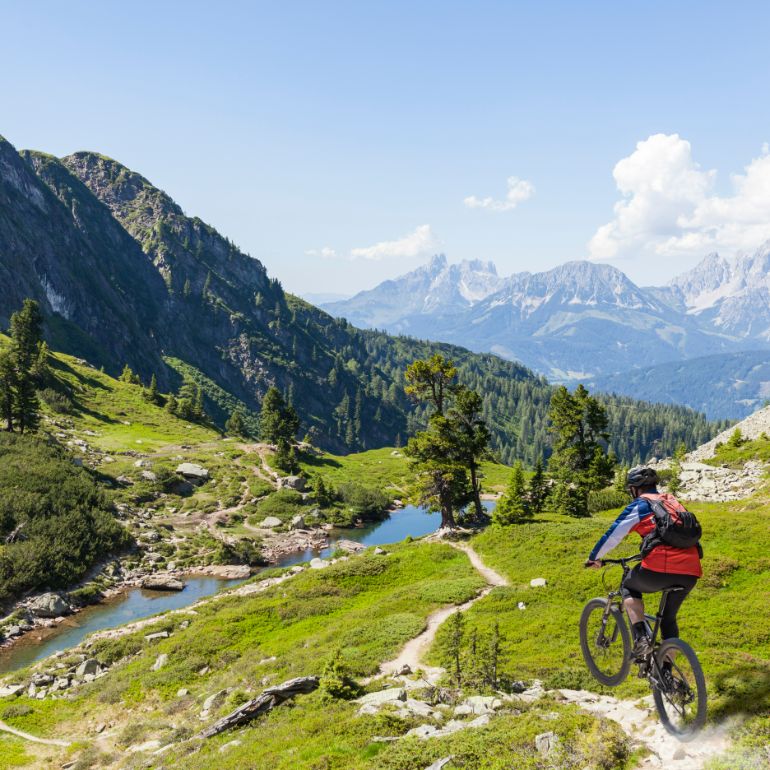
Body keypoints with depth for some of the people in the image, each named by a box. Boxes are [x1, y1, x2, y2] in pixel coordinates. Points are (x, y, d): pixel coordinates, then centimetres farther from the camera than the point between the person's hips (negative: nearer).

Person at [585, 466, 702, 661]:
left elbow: (612, 535, 7)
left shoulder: (639, 505, 7)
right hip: (691, 571, 6)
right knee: (669, 618, 25)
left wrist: (594, 557, 22)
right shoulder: (673, 501, 25)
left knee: (629, 588, 23)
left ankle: (641, 639, 5)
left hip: (660, 568, -6)